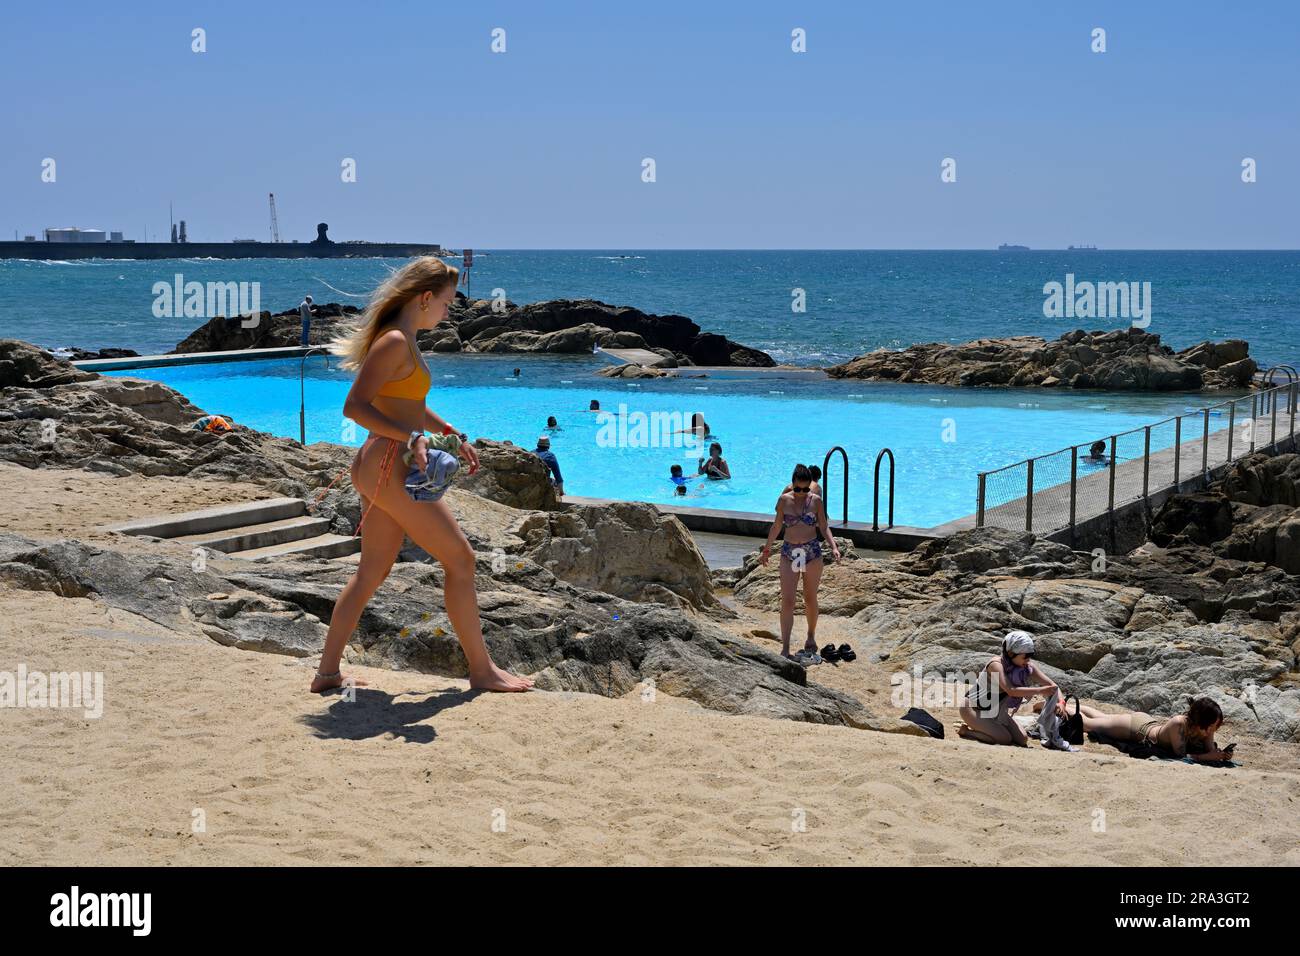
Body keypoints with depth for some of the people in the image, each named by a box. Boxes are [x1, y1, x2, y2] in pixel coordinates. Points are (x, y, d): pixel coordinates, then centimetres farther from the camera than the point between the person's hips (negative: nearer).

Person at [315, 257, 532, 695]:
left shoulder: (404, 341, 15)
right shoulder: (395, 342, -16)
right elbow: (355, 406, -22)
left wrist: (450, 435, 25)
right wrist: (411, 437, -28)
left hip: (384, 468, 10)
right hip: (389, 466, -10)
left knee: (373, 570, 14)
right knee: (459, 559, -2)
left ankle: (327, 671, 17)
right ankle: (482, 670, 6)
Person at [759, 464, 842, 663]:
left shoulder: (815, 501, -2)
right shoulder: (784, 500, 0)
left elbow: (823, 527, 3)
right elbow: (777, 526, 11)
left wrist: (833, 546, -12)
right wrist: (766, 550, 16)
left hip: (812, 552, 0)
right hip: (789, 553, 0)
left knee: (810, 598, 12)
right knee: (787, 601, -7)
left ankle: (811, 637, 33)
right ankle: (785, 648, -9)